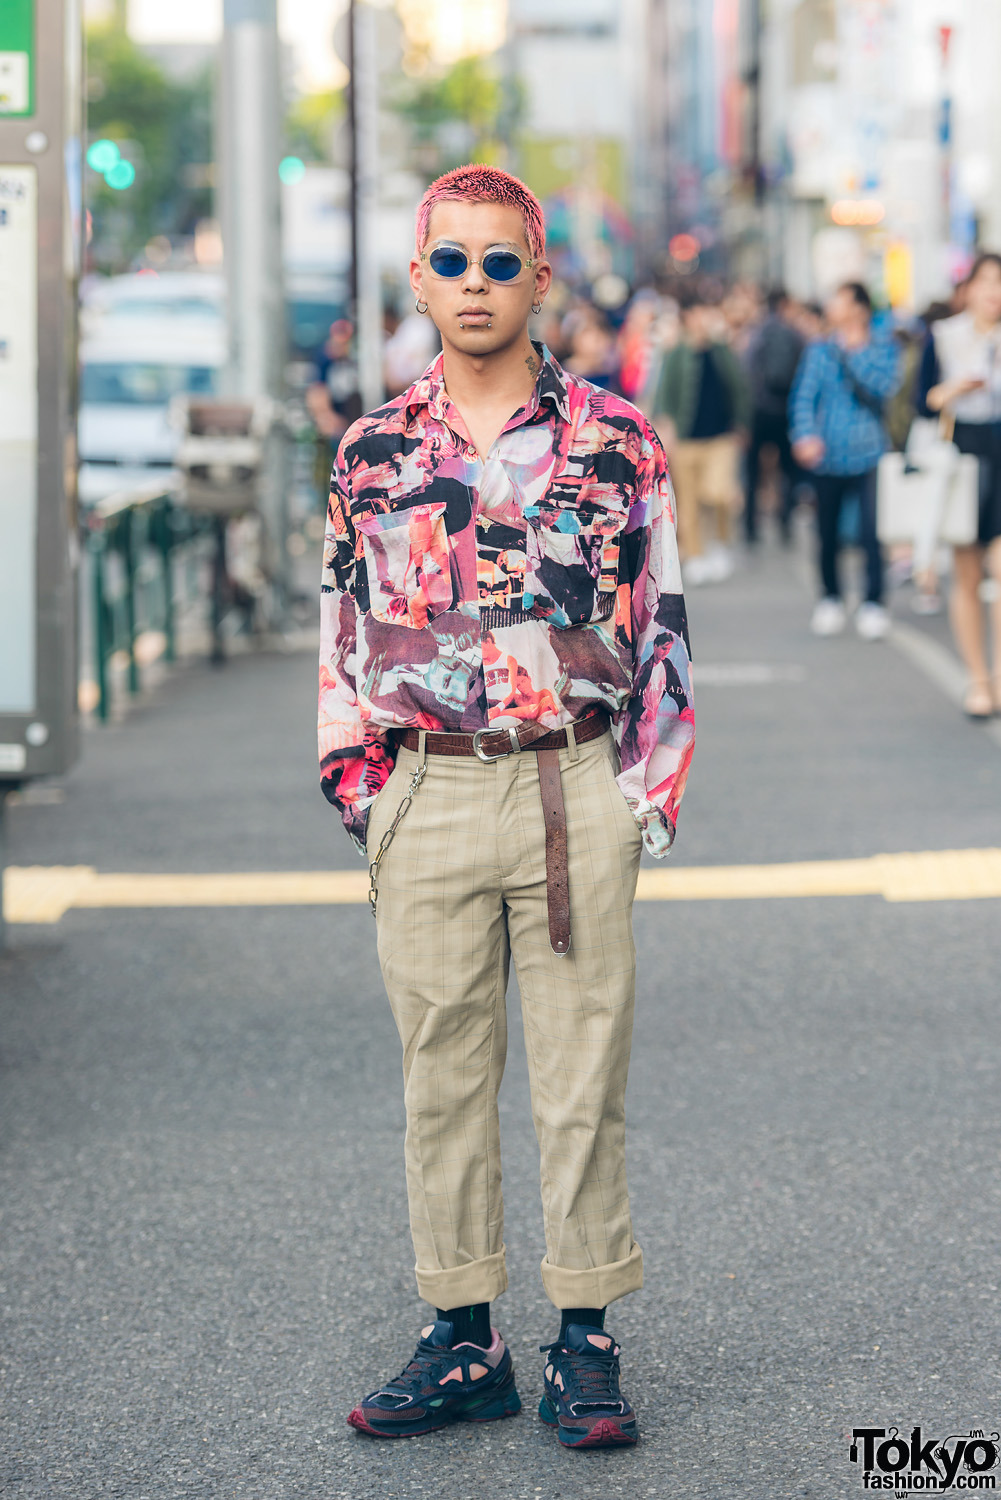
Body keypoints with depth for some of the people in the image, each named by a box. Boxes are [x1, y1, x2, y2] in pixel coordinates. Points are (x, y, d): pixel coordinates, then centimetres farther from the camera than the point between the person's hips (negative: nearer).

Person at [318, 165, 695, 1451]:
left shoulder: (615, 440, 2)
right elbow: (343, 633, 12)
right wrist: (358, 790, 6)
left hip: (575, 793, -2)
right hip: (427, 794, 2)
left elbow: (661, 624, 4)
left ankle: (583, 1345, 11)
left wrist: (649, 794, 0)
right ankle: (462, 1342, 17)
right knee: (440, 1076, 7)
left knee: (581, 1076, 2)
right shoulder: (371, 452, 8)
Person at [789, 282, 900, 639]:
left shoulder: (883, 348, 3)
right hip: (827, 455, 2)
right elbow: (803, 395, -1)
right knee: (827, 532, 6)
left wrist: (853, 351, -12)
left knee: (872, 531, -12)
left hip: (867, 452, -2)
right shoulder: (819, 351, 7)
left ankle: (873, 603, 0)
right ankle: (830, 599, 25)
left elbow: (882, 388, -13)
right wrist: (805, 435, -18)